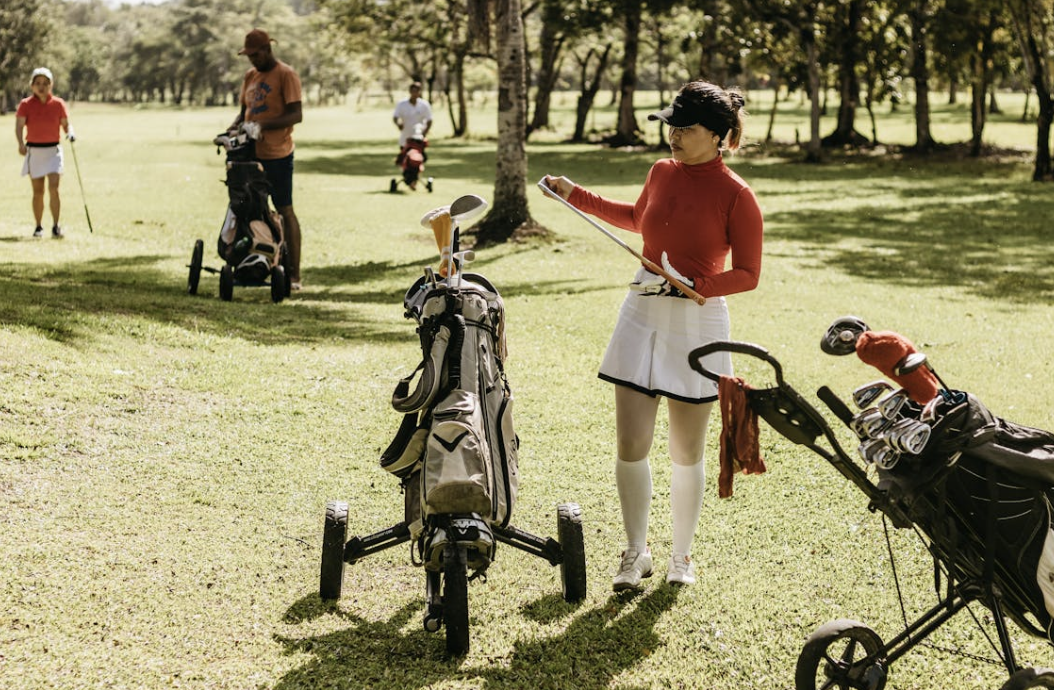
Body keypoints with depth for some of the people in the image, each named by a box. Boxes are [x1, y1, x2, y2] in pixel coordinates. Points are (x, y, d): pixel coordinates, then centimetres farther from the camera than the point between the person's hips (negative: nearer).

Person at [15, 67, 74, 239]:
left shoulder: (58, 104, 1)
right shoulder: (26, 104, -2)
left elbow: (66, 124, 4)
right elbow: (19, 126, -11)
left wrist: (70, 133, -19)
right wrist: (21, 143, -28)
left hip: (53, 150, 0)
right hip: (34, 151, 0)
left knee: (53, 187, -14)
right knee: (38, 191, 7)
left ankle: (55, 226, -13)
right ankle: (38, 227, 19)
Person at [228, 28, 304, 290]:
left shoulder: (285, 75, -9)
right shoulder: (250, 75, 15)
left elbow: (296, 115, -17)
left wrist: (262, 126, -26)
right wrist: (231, 130, 0)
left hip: (277, 154, -7)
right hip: (250, 152, 7)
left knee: (285, 210, -3)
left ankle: (294, 275, 0)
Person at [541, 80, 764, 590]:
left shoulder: (736, 196, -10)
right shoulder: (662, 173, 6)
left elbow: (747, 275, -9)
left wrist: (689, 284, -21)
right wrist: (577, 196, 26)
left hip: (697, 323, -4)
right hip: (642, 317, 4)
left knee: (686, 454, 6)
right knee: (630, 444, -1)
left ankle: (681, 556, 25)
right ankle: (635, 554, 15)